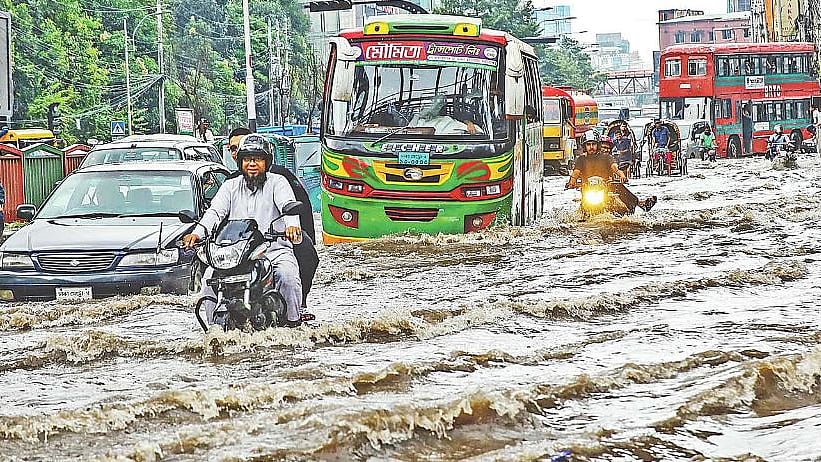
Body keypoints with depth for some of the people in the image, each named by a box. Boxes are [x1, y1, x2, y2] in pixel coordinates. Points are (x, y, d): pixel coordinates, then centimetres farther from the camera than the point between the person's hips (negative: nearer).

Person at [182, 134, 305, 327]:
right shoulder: (230, 186, 15)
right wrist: (198, 232, -21)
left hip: (275, 250, -3)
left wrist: (292, 225, -39)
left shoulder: (277, 183, 5)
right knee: (210, 277, -19)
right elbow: (215, 211, 1)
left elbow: (288, 204, -14)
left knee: (288, 275, -32)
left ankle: (293, 319, -9)